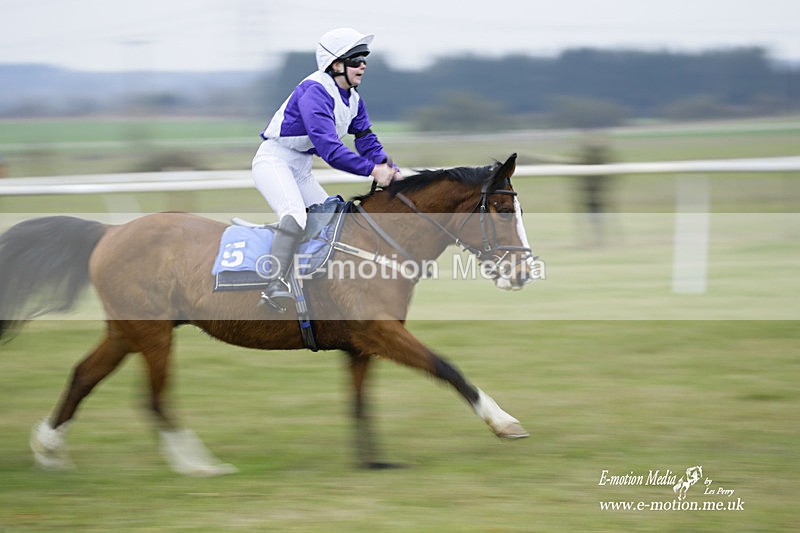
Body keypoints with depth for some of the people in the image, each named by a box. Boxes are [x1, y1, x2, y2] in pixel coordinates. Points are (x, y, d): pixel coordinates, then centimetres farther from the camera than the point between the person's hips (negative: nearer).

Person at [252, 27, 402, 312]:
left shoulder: (353, 100, 7)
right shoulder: (315, 91, -23)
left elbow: (367, 142, 6)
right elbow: (329, 148, -32)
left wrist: (390, 170, -13)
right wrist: (372, 170, -34)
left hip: (301, 170, 10)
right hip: (273, 161, -10)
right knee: (295, 215, -31)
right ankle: (275, 286, -40)